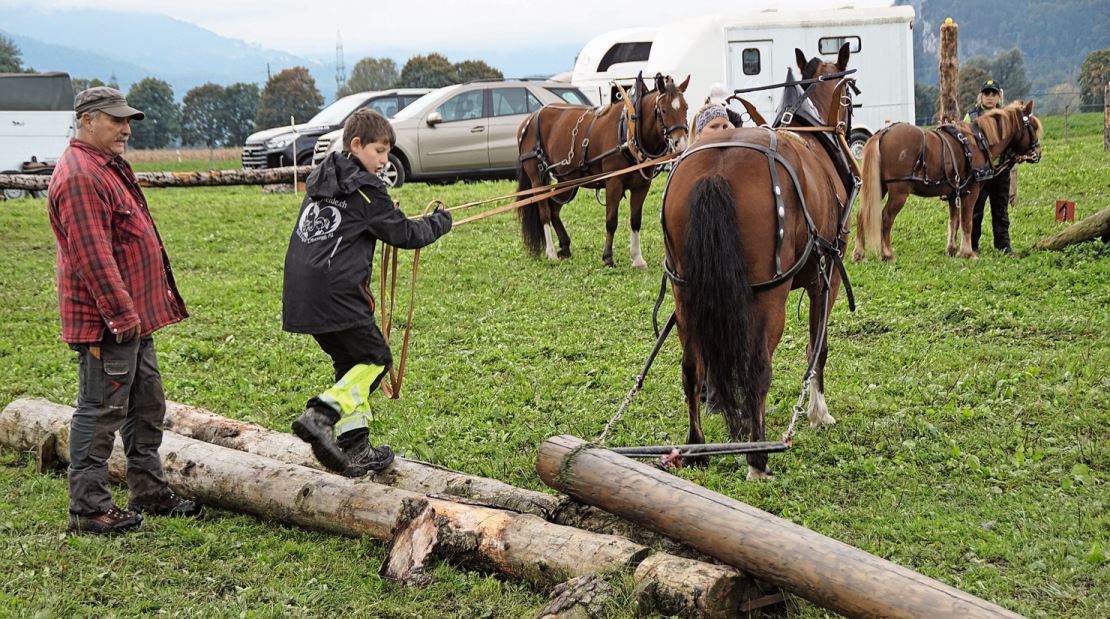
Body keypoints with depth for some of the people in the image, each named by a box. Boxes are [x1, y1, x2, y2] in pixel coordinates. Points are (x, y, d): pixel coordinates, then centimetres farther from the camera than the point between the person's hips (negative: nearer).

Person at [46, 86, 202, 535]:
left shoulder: (109, 168, 18)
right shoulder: (79, 176, -18)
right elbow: (93, 255, -24)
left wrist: (136, 311, 24)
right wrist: (121, 314, -25)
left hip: (134, 317, 11)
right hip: (105, 322, -11)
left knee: (147, 406, 16)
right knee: (100, 411, -5)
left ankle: (150, 494, 26)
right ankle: (89, 508, 1)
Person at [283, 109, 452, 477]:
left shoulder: (321, 181, 19)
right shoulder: (365, 189, -6)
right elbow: (404, 234, -1)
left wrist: (384, 212, 25)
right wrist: (440, 222, 16)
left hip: (301, 291, 9)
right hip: (335, 292, -9)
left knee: (351, 362, 15)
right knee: (376, 359, 2)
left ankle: (355, 449, 11)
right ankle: (321, 414, -17)